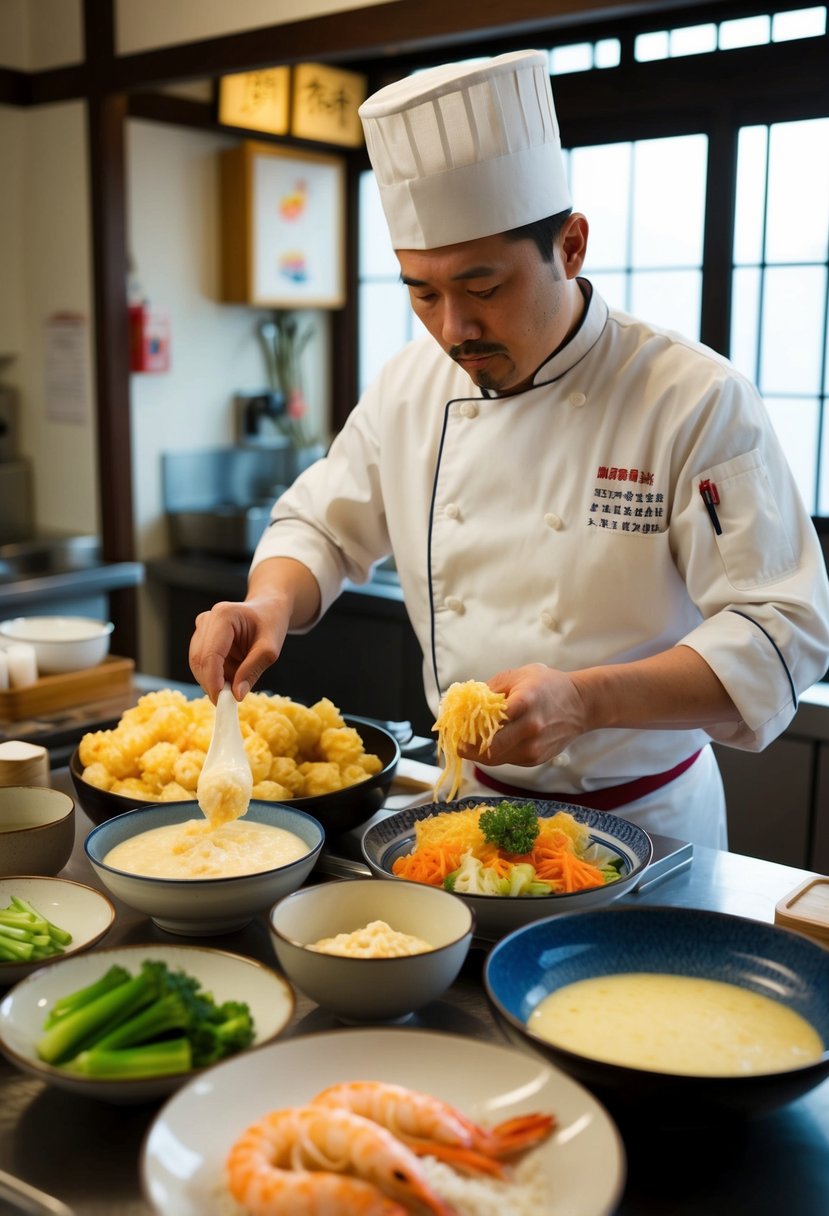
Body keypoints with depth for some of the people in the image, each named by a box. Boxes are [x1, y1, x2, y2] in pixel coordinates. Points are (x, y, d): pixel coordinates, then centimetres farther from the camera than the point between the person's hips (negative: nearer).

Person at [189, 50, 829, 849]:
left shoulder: (696, 400, -20)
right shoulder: (409, 388, -4)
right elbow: (322, 528, 7)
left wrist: (584, 701, -36)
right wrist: (272, 603, -16)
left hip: (645, 819, -3)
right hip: (472, 799, 4)